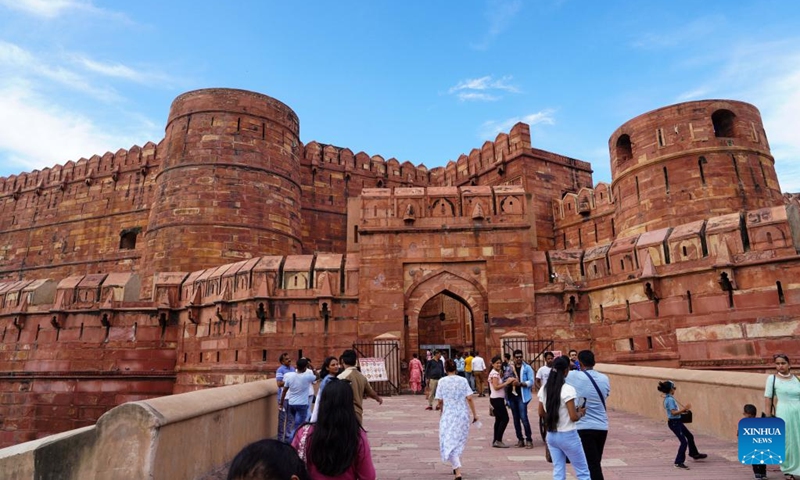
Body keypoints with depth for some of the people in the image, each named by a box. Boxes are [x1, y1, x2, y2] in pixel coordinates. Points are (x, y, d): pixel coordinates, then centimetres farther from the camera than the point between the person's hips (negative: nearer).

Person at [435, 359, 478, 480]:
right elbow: (469, 398, -5)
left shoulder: (442, 381, -5)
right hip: (463, 415, 3)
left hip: (448, 415, -2)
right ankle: (457, 468, 32)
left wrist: (442, 410, 15)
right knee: (459, 441, 19)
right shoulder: (463, 380, -2)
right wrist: (474, 414, 3)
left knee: (449, 442, 1)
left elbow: (440, 401, -4)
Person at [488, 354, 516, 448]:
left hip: (498, 399, 10)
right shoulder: (494, 374, -13)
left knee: (499, 419, 11)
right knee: (505, 418, -7)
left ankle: (495, 441, 15)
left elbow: (499, 385, 11)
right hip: (497, 399, -10)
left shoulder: (497, 373, 16)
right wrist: (507, 382, -20)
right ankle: (498, 440, -4)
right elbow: (496, 387, -22)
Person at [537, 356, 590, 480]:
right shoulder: (568, 389, -19)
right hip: (568, 436, -6)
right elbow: (573, 417, -18)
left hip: (551, 436, 6)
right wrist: (581, 413, 1)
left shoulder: (544, 389, 1)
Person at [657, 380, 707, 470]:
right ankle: (679, 462, -2)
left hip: (677, 422, 11)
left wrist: (682, 410, 13)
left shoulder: (668, 398, 9)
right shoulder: (670, 399, -23)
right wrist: (684, 408, -24)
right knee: (684, 442, -9)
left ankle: (694, 454, 46)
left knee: (690, 436, 25)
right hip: (674, 423, -11)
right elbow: (673, 413, -27)